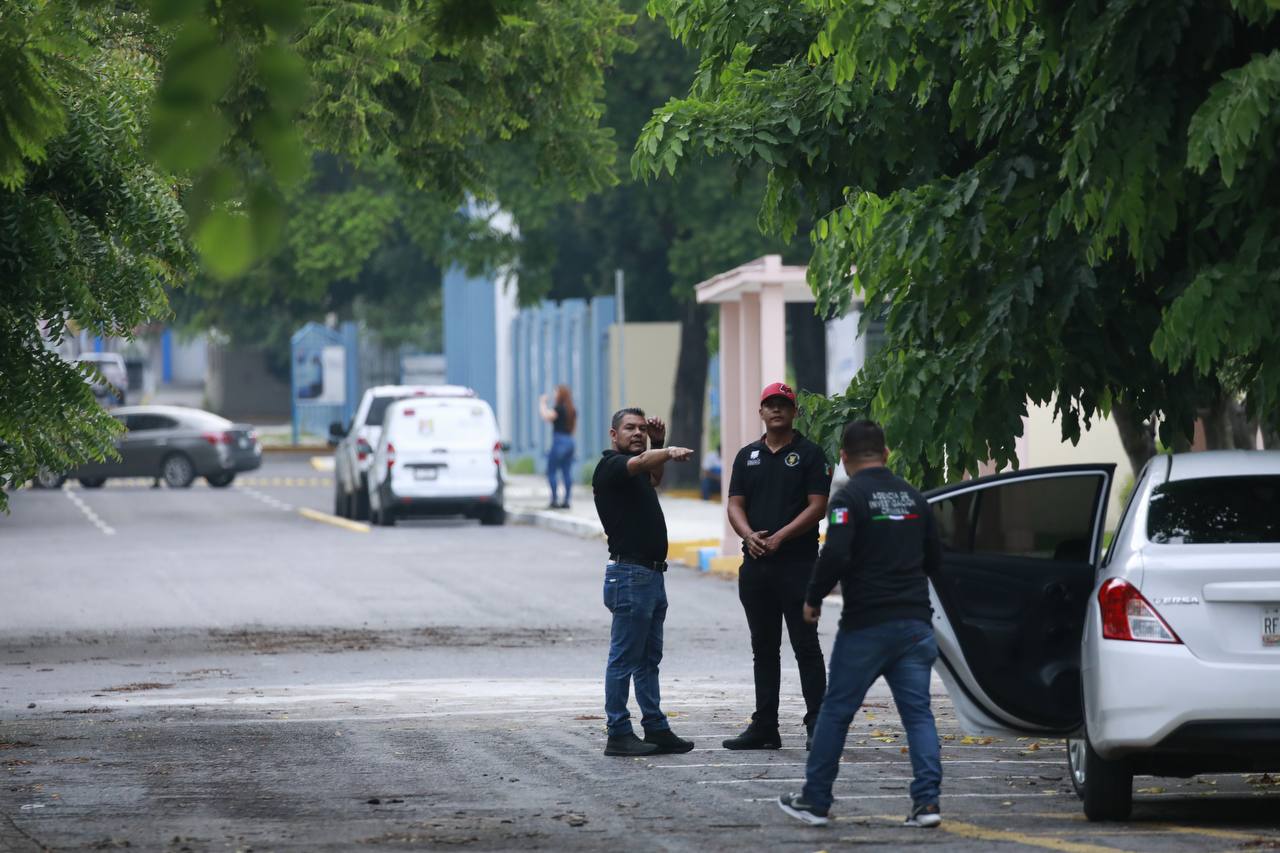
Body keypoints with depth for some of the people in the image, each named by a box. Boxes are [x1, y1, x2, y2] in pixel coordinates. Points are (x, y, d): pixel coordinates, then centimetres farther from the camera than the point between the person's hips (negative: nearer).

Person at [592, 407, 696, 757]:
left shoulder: (635, 474, 16)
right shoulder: (611, 466, -11)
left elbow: (653, 478, 36)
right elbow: (640, 463, -31)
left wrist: (659, 444, 17)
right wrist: (669, 452, -51)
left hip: (652, 574, 10)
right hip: (630, 574, -10)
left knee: (648, 659, 13)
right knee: (624, 659, -6)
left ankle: (656, 729, 17)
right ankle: (619, 735, -4)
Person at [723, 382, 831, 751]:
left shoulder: (809, 454, 0)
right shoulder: (748, 456, 15)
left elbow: (817, 507, -8)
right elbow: (735, 505, 9)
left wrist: (779, 538, -16)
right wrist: (749, 535, -11)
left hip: (798, 564, -5)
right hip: (756, 565, 5)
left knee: (806, 647, -6)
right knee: (764, 649, 10)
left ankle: (817, 725, -5)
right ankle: (764, 727, 14)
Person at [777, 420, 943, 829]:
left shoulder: (850, 496, -9)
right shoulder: (913, 496, 11)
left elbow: (835, 554, -20)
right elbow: (934, 559, 17)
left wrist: (814, 598, -6)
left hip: (866, 625, -5)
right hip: (914, 621, 5)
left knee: (835, 712, 5)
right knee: (918, 713, 4)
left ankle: (815, 801, 11)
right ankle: (927, 802, -6)